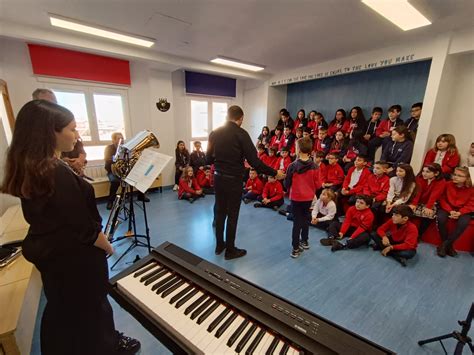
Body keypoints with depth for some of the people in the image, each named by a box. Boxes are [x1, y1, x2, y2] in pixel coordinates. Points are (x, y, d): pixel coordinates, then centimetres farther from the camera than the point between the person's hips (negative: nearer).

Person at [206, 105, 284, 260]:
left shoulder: (215, 133, 4)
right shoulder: (241, 133, -12)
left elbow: (208, 159, 8)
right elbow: (254, 161, -18)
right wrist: (274, 173, -9)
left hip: (218, 178, 6)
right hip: (233, 179, -5)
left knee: (220, 212, 17)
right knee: (232, 215, 8)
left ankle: (219, 245, 33)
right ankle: (230, 250, 22)